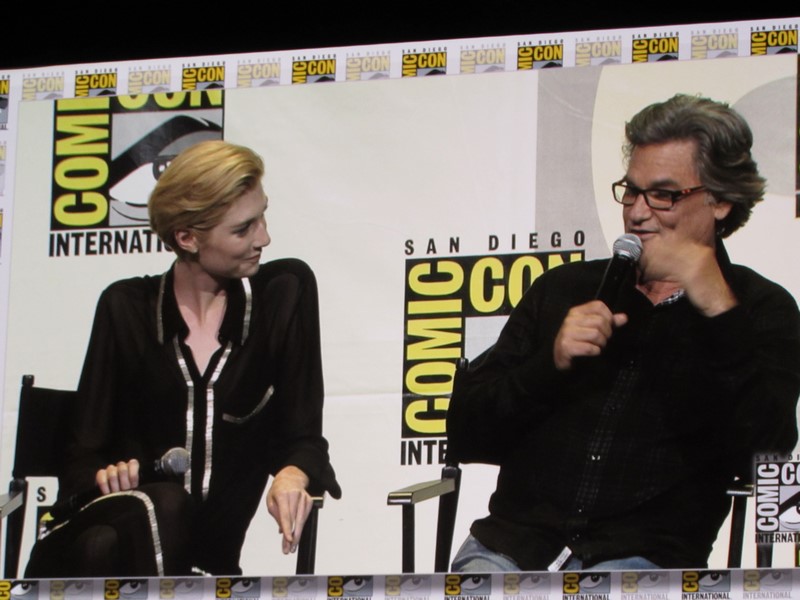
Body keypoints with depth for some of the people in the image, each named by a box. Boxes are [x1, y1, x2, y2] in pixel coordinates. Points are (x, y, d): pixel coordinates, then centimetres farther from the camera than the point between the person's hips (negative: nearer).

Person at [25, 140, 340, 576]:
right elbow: (85, 454, 6)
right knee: (160, 507, -38)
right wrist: (106, 476, -19)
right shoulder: (127, 307, 7)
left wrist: (292, 476, -18)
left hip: (207, 559, 0)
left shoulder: (285, 292, 8)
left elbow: (302, 437, 7)